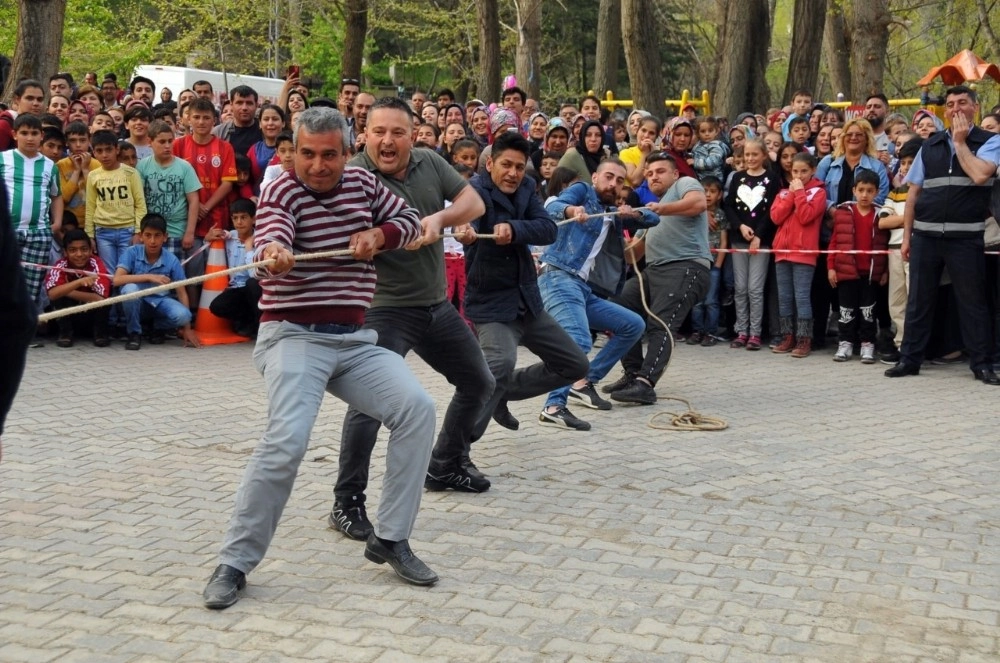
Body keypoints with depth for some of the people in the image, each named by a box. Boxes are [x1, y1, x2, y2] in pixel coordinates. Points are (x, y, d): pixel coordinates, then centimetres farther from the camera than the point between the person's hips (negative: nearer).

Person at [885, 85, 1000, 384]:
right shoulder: (930, 146, 12)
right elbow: (913, 192, 11)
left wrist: (960, 141, -7)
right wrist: (906, 236, 6)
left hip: (965, 237, -3)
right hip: (925, 235, 3)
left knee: (972, 301, 3)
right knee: (918, 299, 9)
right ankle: (909, 359, 18)